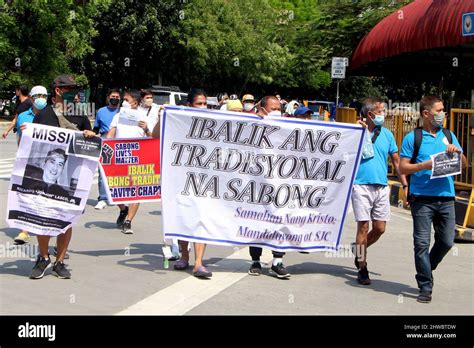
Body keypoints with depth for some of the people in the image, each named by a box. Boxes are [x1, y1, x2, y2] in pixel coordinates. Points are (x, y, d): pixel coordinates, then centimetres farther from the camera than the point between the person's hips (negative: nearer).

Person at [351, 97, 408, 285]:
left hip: (382, 187, 4)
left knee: (380, 228, 4)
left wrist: (405, 185, 8)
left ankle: (359, 249, 32)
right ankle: (362, 268, 9)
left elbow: (397, 161, 13)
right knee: (363, 227, -3)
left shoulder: (387, 134, 9)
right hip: (362, 186, -4)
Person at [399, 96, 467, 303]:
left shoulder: (449, 136, 14)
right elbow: (403, 168, -3)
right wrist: (427, 165, -16)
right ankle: (425, 287, 6)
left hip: (446, 197, 4)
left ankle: (426, 270, 32)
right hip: (422, 198, -4)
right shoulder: (412, 138, 2)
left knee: (446, 241, 6)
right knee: (422, 243, -2)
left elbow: (464, 165, 15)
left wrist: (457, 152, -5)